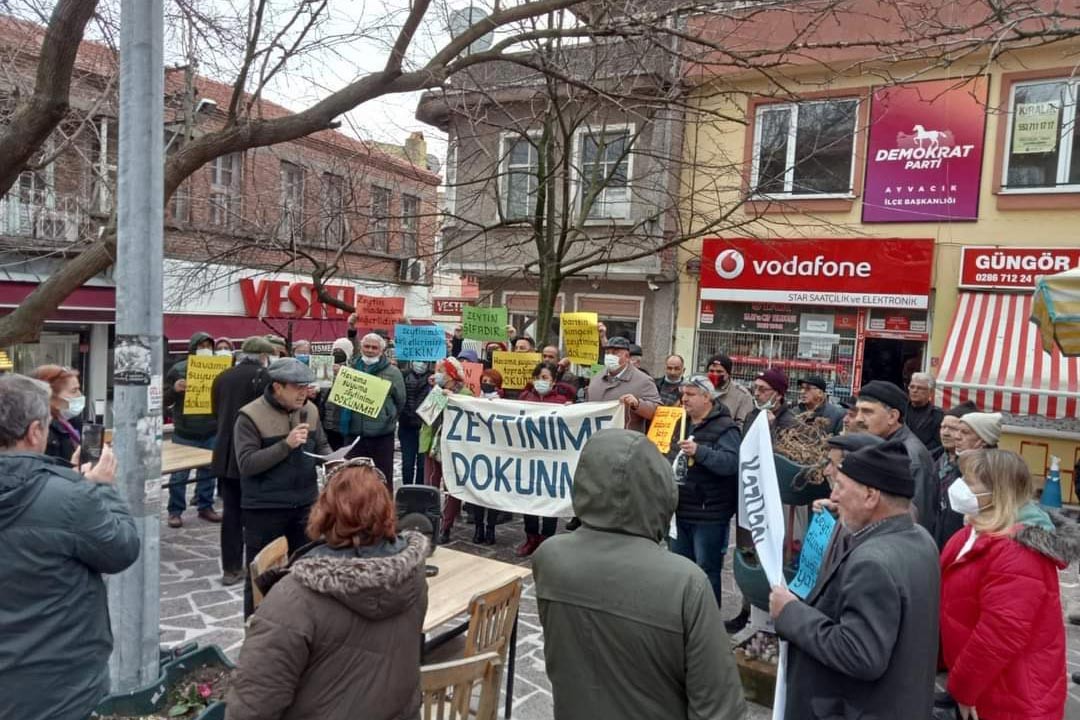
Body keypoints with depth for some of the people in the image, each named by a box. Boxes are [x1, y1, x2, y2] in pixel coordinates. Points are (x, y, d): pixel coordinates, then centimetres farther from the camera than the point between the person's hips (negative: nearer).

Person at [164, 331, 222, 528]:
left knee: (208, 471, 11)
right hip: (185, 432, -3)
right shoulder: (178, 369, -1)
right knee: (179, 474, 3)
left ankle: (205, 506, 22)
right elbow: (165, 400, 1)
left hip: (211, 431, 3)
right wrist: (175, 389, -19)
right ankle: (175, 511, 13)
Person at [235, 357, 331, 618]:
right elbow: (246, 463, -20)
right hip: (264, 508, -5)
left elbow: (321, 446, 15)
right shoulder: (250, 416, -14)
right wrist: (286, 445, -27)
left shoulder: (310, 410, 3)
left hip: (305, 504, 5)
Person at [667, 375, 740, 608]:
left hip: (709, 514, -7)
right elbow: (670, 456, 27)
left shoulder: (724, 427, -10)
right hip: (680, 510, 8)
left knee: (707, 571, 3)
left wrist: (699, 451, -35)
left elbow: (732, 462, -25)